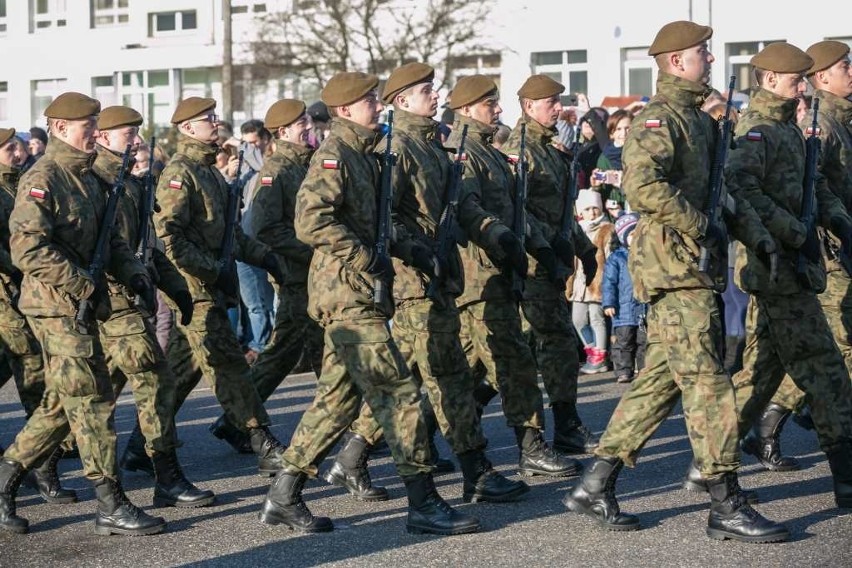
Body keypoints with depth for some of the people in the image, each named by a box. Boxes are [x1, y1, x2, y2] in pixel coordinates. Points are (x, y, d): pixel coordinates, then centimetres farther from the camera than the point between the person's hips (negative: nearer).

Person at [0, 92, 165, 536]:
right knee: (93, 401, -7)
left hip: (79, 305, 9)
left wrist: (133, 273, 4)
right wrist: (88, 287, -21)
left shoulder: (89, 179, 16)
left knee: (62, 404, 13)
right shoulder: (41, 180, -13)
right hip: (56, 305, -9)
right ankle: (111, 507, -1)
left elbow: (109, 238, 23)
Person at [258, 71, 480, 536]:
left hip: (357, 293, 10)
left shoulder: (361, 154, 19)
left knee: (339, 395, 12)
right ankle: (423, 504, -7)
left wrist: (380, 258, 14)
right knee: (398, 392, -10)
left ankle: (284, 496, 18)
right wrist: (368, 260, -19)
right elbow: (311, 221, -24)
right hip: (348, 293, -10)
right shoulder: (334, 154, -12)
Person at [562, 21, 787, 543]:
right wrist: (700, 228, -20)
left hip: (696, 267, 10)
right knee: (707, 381, -8)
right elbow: (642, 184, -26)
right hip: (674, 265, -10)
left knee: (661, 379, 11)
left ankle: (596, 486, 16)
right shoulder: (658, 119, -11)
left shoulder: (700, 121, 20)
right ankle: (726, 507, -3)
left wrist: (756, 234, 12)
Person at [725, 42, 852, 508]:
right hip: (778, 267, -10)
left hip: (788, 264, 10)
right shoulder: (757, 130, -13)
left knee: (763, 365, 16)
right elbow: (740, 188, -27)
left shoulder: (788, 129, 18)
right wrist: (797, 233, -24)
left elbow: (814, 184, 23)